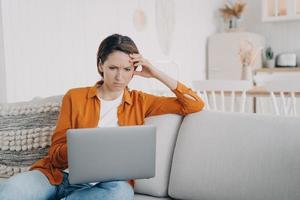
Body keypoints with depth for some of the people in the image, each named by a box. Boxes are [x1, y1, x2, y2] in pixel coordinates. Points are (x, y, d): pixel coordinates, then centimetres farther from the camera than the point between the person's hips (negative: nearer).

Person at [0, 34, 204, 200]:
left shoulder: (140, 102, 11)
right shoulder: (75, 97, 9)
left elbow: (195, 105, 9)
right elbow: (55, 152, 6)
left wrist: (156, 74, 3)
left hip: (102, 183, 2)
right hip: (60, 174, -1)